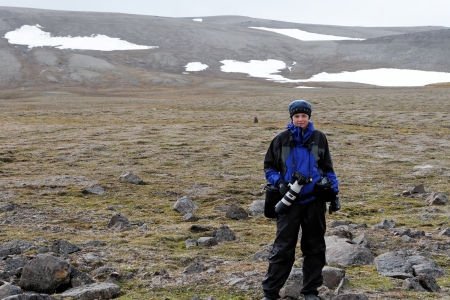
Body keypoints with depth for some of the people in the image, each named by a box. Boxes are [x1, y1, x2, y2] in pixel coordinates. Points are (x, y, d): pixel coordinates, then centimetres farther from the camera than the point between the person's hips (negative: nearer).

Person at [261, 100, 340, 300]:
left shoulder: (319, 138, 1)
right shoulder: (282, 139, -3)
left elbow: (328, 169, 8)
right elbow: (269, 167, 4)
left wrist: (334, 193, 4)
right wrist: (279, 182, -14)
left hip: (314, 202, 2)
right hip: (290, 202, -2)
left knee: (315, 247, 10)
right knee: (283, 247, -2)